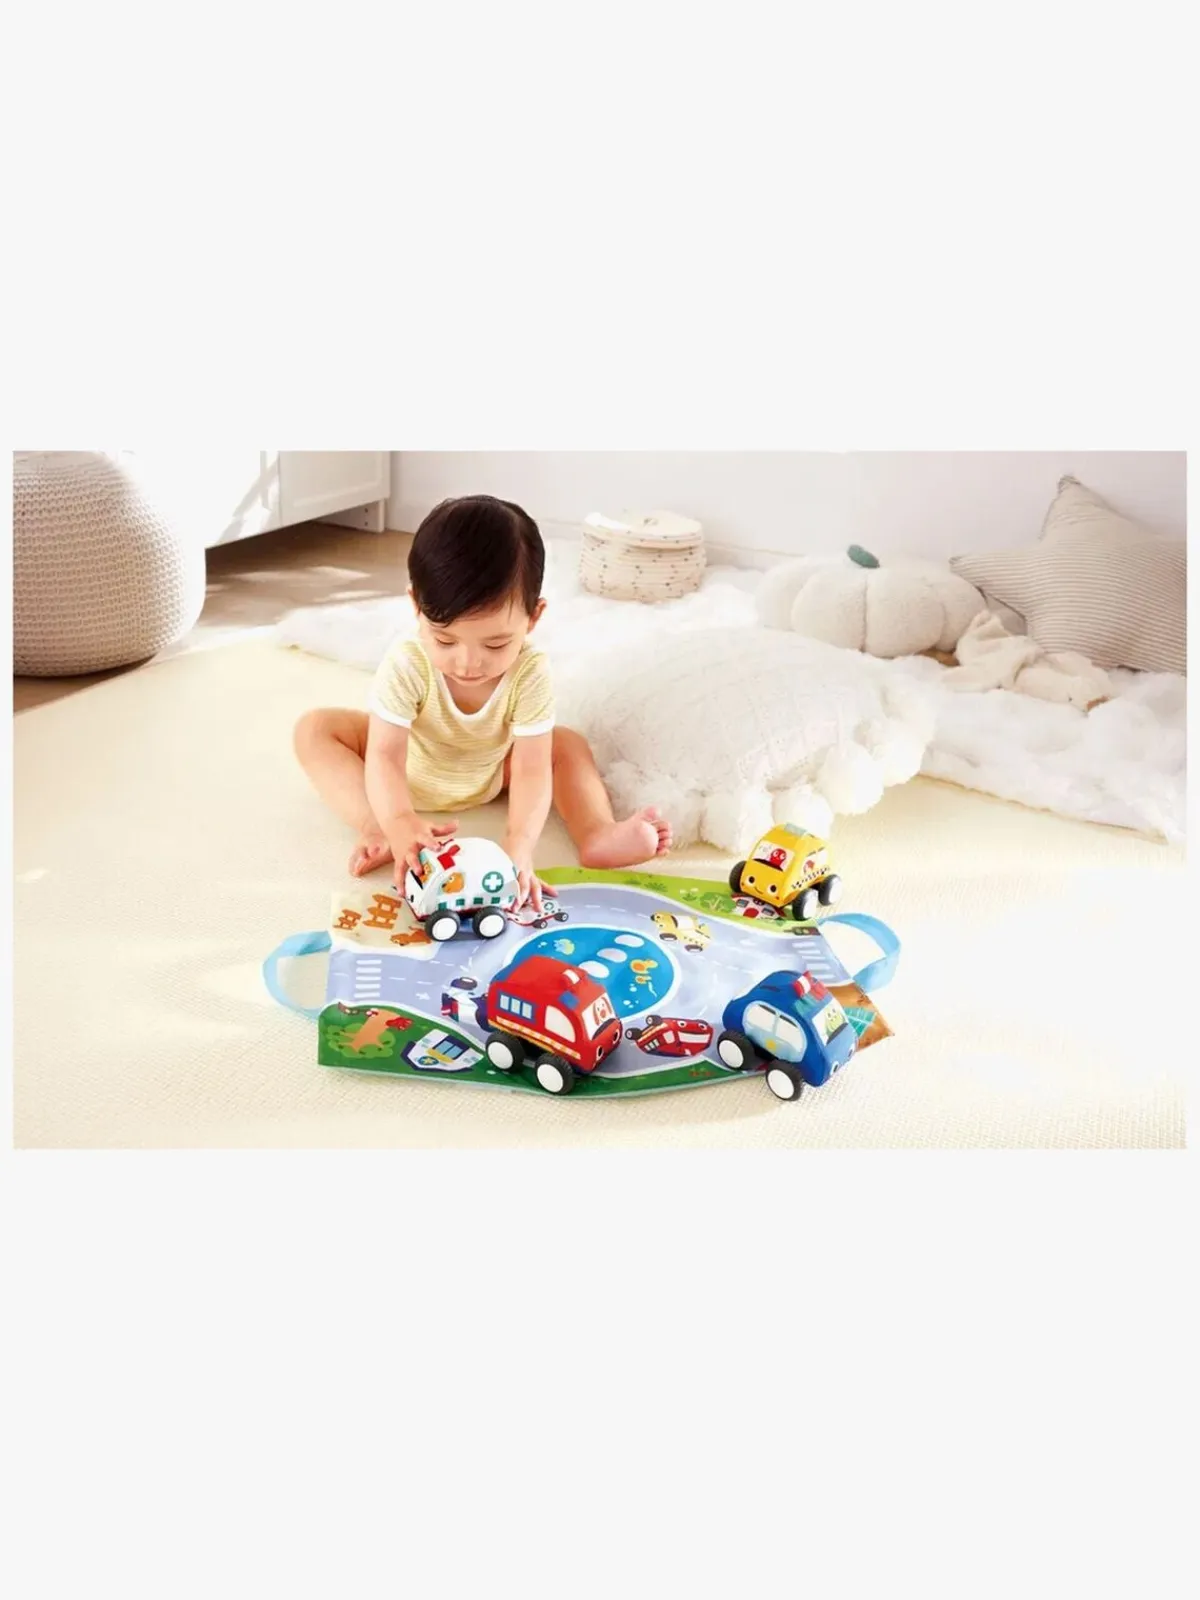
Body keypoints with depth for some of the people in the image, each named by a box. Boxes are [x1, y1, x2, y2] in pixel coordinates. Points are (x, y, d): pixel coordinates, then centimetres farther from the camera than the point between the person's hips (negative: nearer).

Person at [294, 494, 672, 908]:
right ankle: (376, 833, -38)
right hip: (410, 774, -1)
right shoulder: (406, 664, -34)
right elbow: (384, 756, -37)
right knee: (314, 729, -22)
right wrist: (398, 823, -58)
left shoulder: (530, 673, -31)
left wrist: (518, 848, -52)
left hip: (489, 776, 1)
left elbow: (531, 769, -36)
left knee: (568, 744, -12)